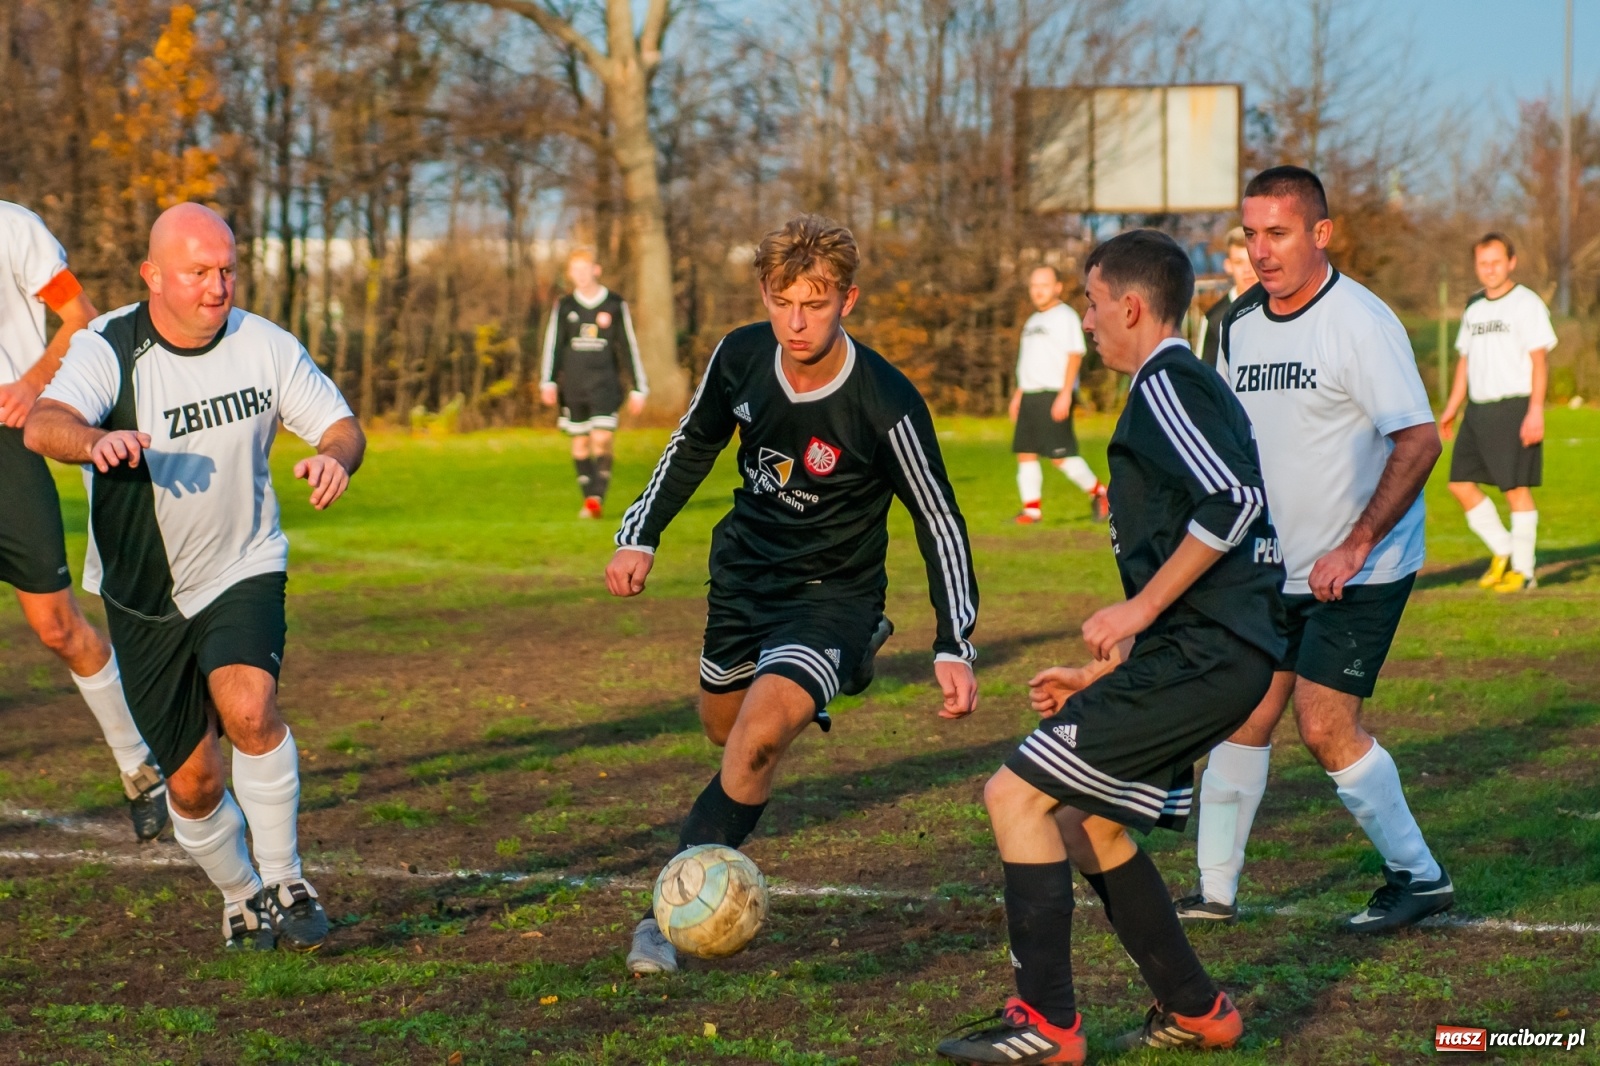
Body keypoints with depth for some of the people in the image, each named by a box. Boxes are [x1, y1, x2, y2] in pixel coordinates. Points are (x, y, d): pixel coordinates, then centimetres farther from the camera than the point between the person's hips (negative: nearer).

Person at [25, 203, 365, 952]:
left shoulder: (263, 346, -6)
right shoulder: (108, 349, -15)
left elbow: (341, 424, 0)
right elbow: (45, 425, -32)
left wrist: (334, 457, -25)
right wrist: (94, 441, -56)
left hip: (242, 572, 0)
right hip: (144, 597, 0)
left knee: (249, 708, -28)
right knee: (193, 780, 5)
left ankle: (284, 884, -12)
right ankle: (242, 902, 31)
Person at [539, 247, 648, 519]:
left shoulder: (615, 305, 3)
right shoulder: (564, 307, 7)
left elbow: (629, 347, 6)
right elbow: (552, 345, 2)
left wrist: (638, 388, 5)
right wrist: (548, 382, -11)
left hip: (605, 383, -2)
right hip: (573, 385, 2)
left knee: (602, 439, -15)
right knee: (580, 443, 4)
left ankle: (597, 497, -19)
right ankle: (589, 499, 12)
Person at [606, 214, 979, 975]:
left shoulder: (886, 405, -28)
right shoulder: (739, 356, -15)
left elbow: (938, 521, -16)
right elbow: (695, 443, 8)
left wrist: (954, 647, -20)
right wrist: (640, 534, 4)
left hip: (830, 592, -6)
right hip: (743, 568, 6)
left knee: (760, 734, -28)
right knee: (722, 725, 25)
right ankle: (850, 657, 54)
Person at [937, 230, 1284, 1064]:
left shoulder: (1165, 387, -9)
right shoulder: (1191, 388, 22)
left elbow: (1234, 502, -25)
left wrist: (1139, 609, -19)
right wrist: (1100, 673, 25)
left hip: (1203, 656, -10)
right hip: (1211, 653, 10)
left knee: (1017, 795, -8)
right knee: (1086, 819, 19)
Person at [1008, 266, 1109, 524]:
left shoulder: (1065, 317, -6)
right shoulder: (1034, 320, 21)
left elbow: (1075, 356, -14)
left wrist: (1065, 394, -22)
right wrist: (1019, 393, 21)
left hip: (1053, 395, -9)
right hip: (1030, 395, 9)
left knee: (1060, 454, -11)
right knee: (1025, 452, 3)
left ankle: (1098, 493, 5)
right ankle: (1032, 510, 7)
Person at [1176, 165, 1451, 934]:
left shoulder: (1360, 322, -16)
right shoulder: (1239, 324, 6)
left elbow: (1419, 441, -21)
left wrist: (1354, 547, -24)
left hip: (1360, 573, -7)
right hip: (1273, 570, 7)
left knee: (1326, 726, -10)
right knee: (1243, 718, 6)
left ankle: (1418, 876, 6)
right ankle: (1215, 891, 16)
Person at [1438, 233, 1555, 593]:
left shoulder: (1527, 304, -6)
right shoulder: (1474, 307, 16)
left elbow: (1538, 360, -10)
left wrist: (1535, 411, -17)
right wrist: (1453, 407, 15)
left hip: (1514, 407, -7)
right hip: (1479, 408, 7)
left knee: (1516, 488, -5)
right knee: (1461, 483, 3)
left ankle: (1523, 570, 3)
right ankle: (1503, 551, 17)